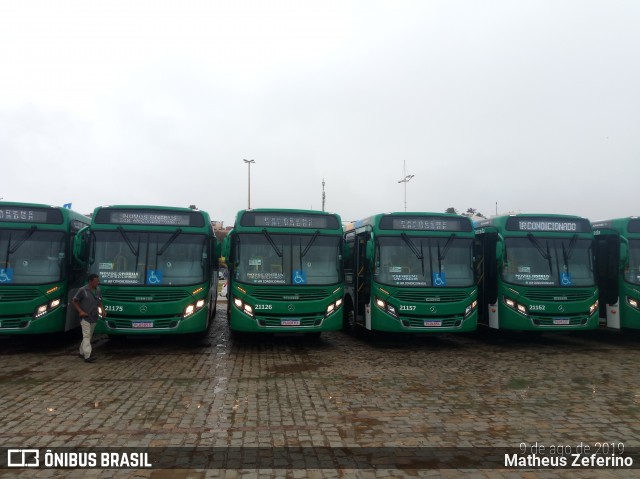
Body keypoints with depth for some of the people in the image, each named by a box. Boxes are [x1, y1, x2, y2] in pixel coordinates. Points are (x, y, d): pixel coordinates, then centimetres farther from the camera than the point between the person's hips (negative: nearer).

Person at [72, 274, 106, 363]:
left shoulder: (98, 291, 6)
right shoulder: (82, 290, -10)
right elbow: (74, 301, -3)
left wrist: (102, 309, 2)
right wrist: (80, 311, -12)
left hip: (94, 318, 6)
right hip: (85, 317, -6)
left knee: (89, 336, 14)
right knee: (86, 336, -10)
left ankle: (81, 352, 29)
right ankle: (87, 356, -12)